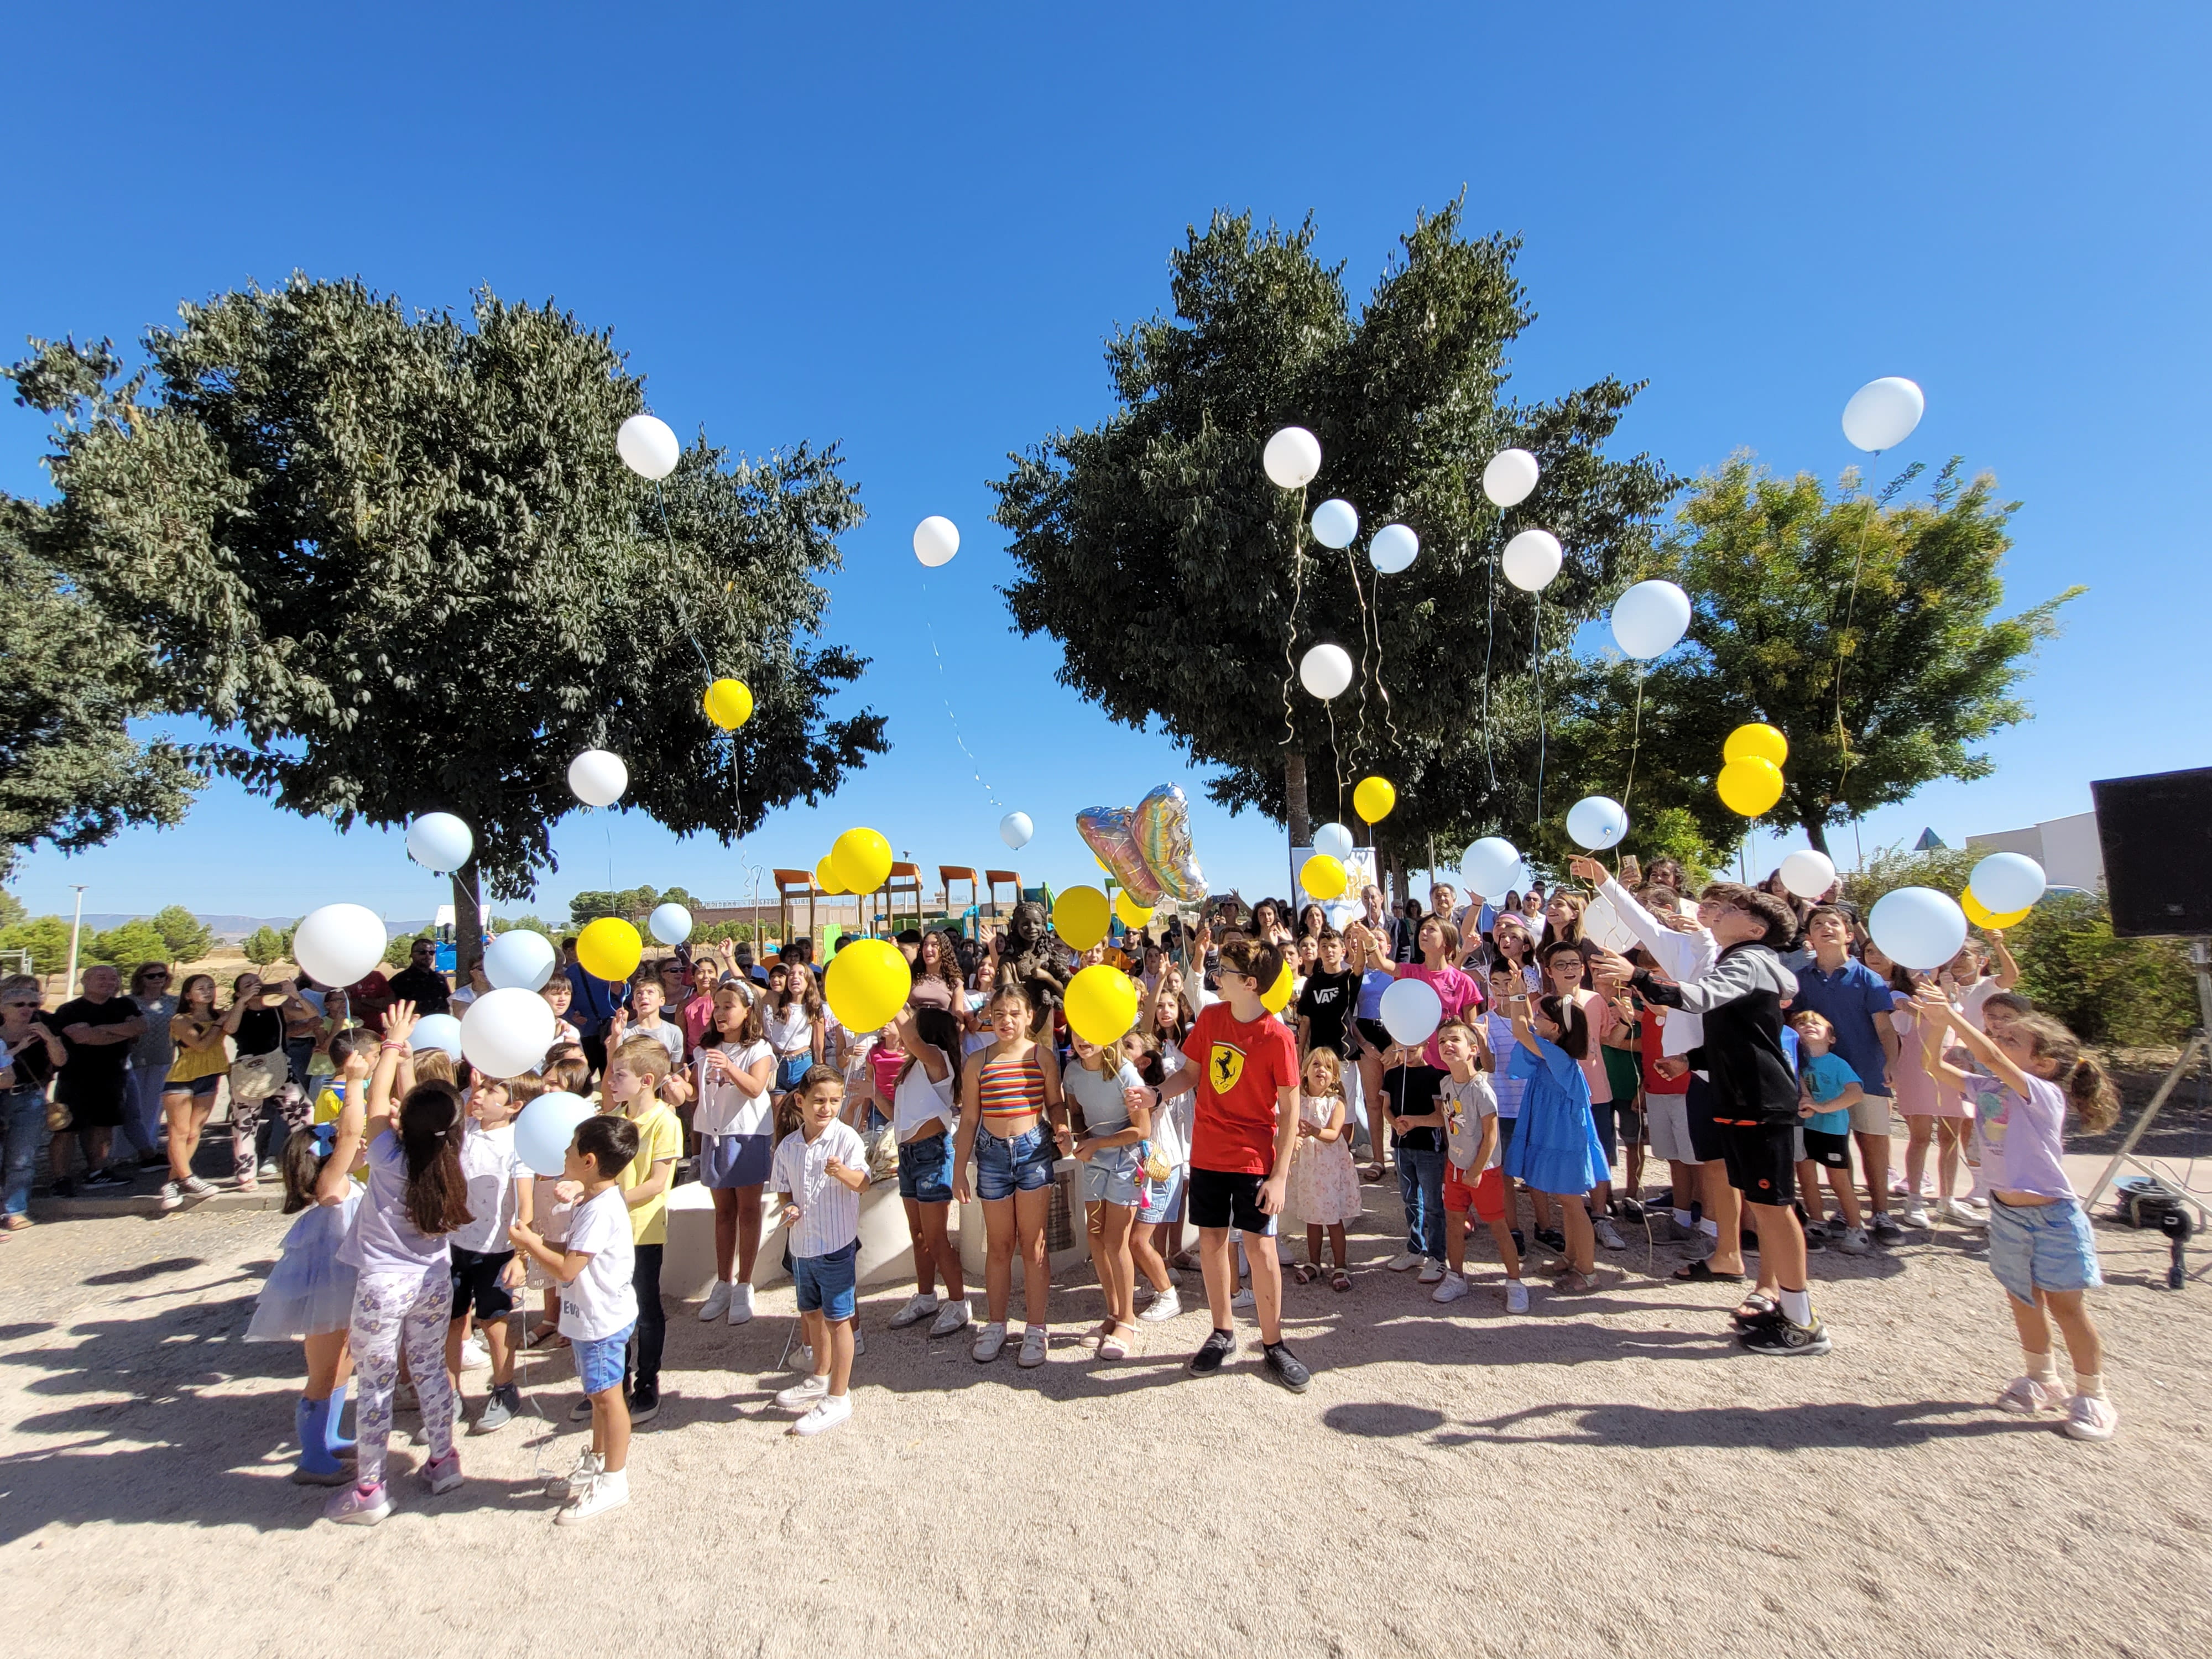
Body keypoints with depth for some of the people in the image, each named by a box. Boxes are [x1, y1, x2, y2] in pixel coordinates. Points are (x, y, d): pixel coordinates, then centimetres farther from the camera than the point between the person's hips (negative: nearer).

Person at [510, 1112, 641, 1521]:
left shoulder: (601, 1210, -27)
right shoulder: (597, 1200, 6)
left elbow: (567, 1269, -27)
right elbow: (574, 1254, 15)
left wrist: (530, 1244, -14)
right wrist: (538, 1244, 2)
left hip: (603, 1319, -10)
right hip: (591, 1317, 10)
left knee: (606, 1395, 3)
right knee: (598, 1395, 23)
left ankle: (613, 1481, 16)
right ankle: (597, 1462, 39)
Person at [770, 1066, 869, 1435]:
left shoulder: (846, 1138, -14)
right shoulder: (788, 1146, 2)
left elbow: (861, 1182, -23)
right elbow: (783, 1187, 13)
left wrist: (842, 1172, -43)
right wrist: (788, 1207, -8)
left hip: (837, 1243, -6)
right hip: (801, 1243, 6)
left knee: (837, 1319, 2)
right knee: (812, 1313, 23)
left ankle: (838, 1398, 15)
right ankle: (820, 1378, 44)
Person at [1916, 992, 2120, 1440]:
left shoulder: (2044, 1094, -20)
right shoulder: (1986, 1090, -1)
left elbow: (1990, 1058, -36)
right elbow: (1936, 1065, -2)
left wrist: (1950, 1013, -40)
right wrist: (1937, 1022, -17)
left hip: (2052, 1215, -6)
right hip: (2007, 1213, 6)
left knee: (2065, 1306, 4)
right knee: (2024, 1302, 17)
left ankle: (2092, 1397, 21)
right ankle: (2041, 1379, 34)